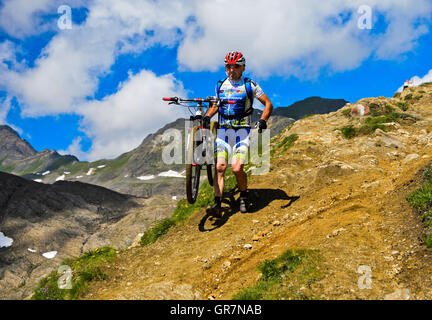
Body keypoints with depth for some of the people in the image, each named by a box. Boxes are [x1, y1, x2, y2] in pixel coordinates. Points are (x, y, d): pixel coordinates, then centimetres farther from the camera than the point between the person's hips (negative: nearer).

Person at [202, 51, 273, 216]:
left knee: (237, 168, -15)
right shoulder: (220, 85, 11)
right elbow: (215, 104, 24)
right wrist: (207, 116, 4)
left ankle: (244, 196, 12)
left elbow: (268, 104, 3)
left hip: (242, 131, -3)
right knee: (220, 167, -10)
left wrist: (262, 120, -14)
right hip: (223, 130, 3)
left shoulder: (250, 85, 1)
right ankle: (217, 205, -12)